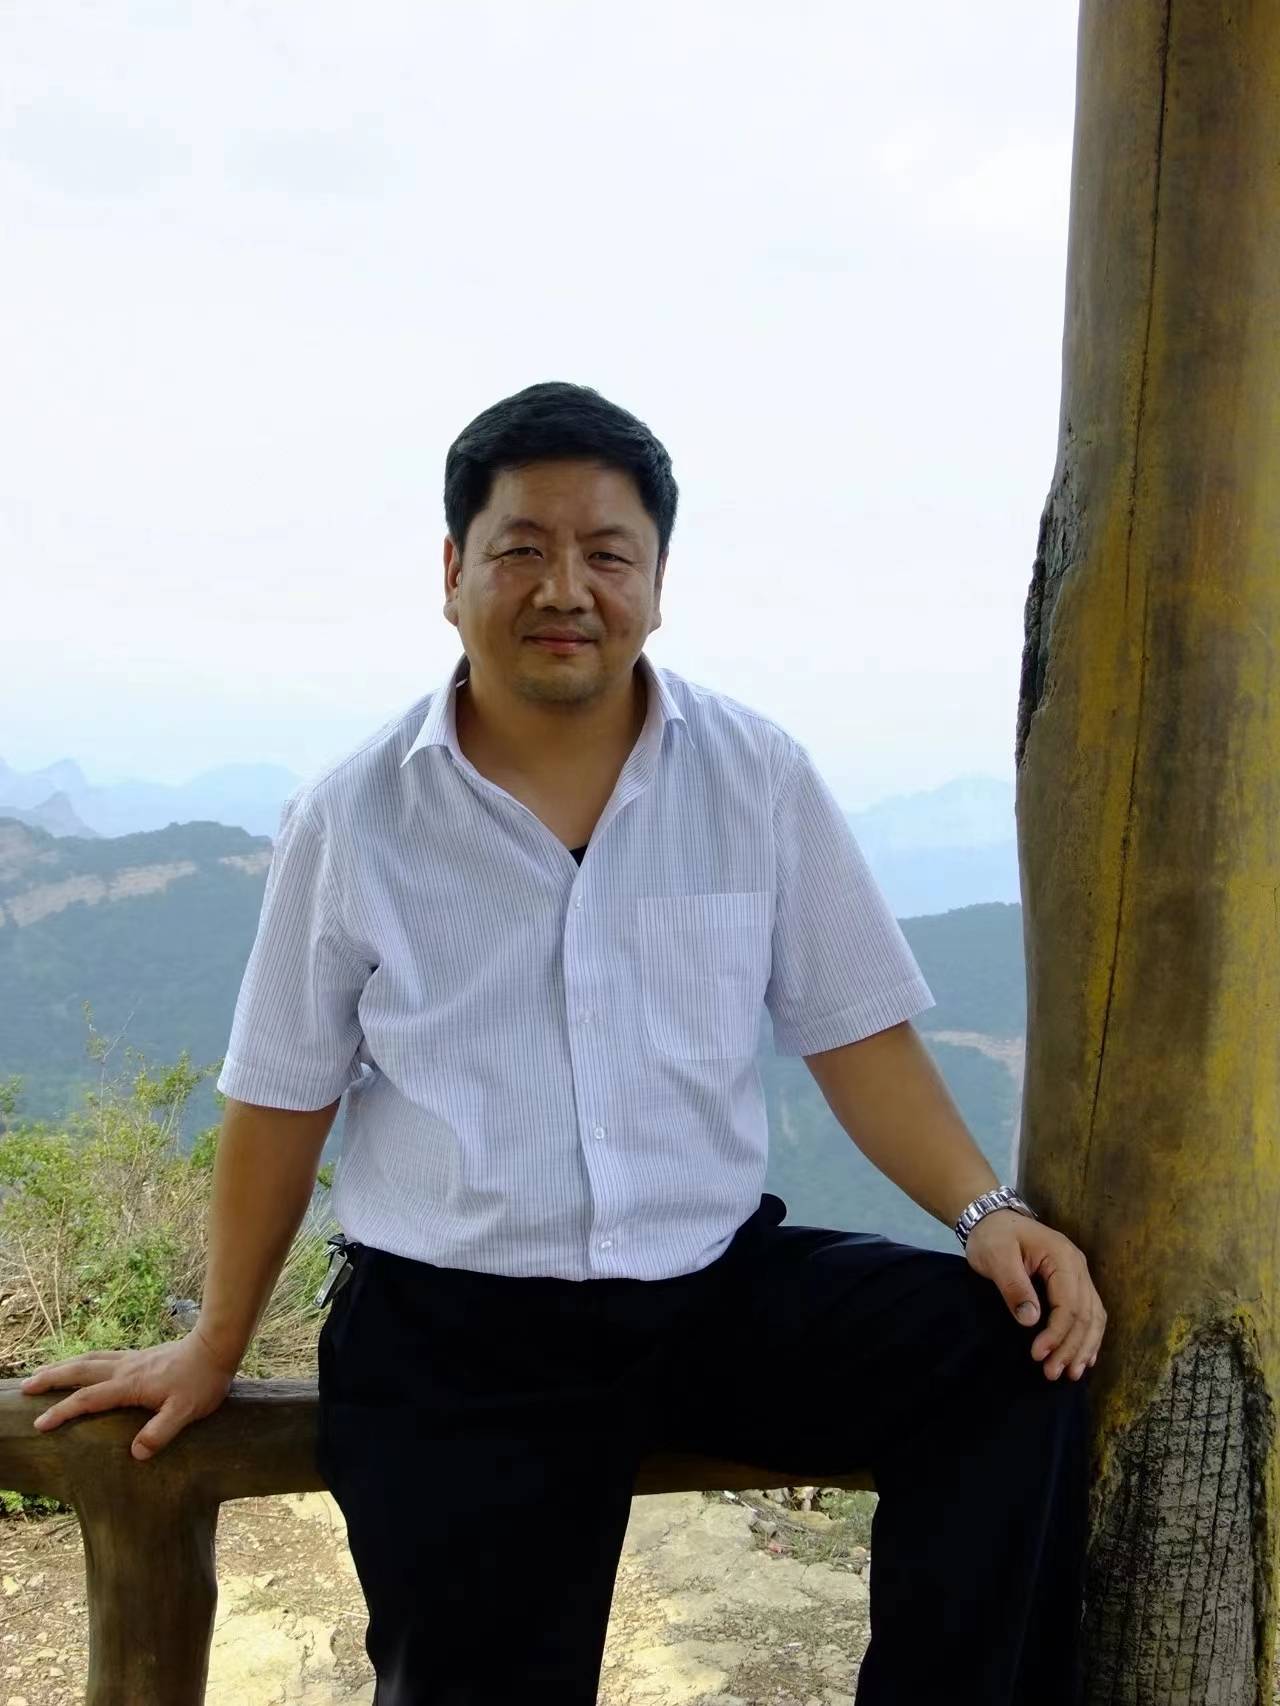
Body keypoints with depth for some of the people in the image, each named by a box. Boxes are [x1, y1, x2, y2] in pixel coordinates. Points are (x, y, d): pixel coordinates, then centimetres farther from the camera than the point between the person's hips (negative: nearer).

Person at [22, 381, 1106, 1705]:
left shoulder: (759, 778, 0)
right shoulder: (350, 820, -1)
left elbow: (855, 1035, 4)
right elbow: (282, 1101, 7)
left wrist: (986, 1211, -11)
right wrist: (213, 1347, 14)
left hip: (721, 1286, 2)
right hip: (447, 1328, -1)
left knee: (1010, 1360, -18)